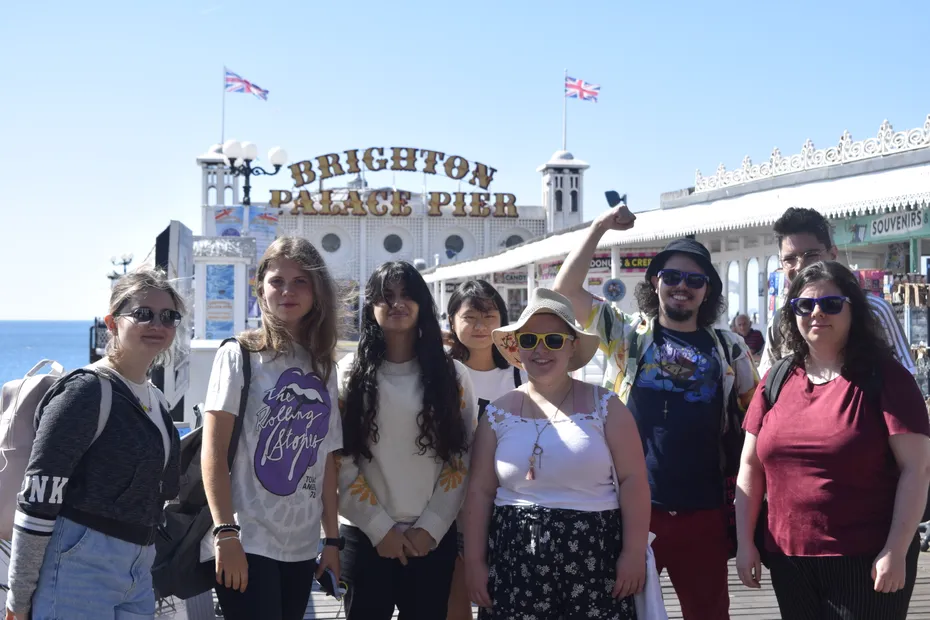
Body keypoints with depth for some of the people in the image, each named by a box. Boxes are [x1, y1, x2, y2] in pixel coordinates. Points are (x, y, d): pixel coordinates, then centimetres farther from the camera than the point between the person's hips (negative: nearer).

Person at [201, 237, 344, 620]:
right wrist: (226, 533, -17)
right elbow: (213, 454, -8)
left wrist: (332, 538, 11)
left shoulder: (323, 368, 12)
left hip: (302, 547, 5)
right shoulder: (239, 356, -2)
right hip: (245, 543, -5)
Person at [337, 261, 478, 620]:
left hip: (434, 537, 1)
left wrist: (431, 527, -6)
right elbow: (340, 462, -4)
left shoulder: (452, 375, 4)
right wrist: (379, 527, -8)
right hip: (366, 535, -1)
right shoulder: (350, 373, 1)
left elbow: (462, 460, 1)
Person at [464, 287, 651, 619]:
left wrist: (634, 552, -8)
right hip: (514, 561, 2)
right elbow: (480, 492, 8)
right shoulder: (499, 413, 7)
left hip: (594, 559, -2)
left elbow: (633, 480, -2)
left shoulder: (604, 406, 1)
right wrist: (474, 561, 4)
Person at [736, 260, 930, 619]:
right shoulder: (777, 381, 7)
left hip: (867, 560, -4)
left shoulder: (884, 377, -5)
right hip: (789, 559, 4)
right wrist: (745, 542, 7)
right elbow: (751, 465, 11)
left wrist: (896, 551, -15)